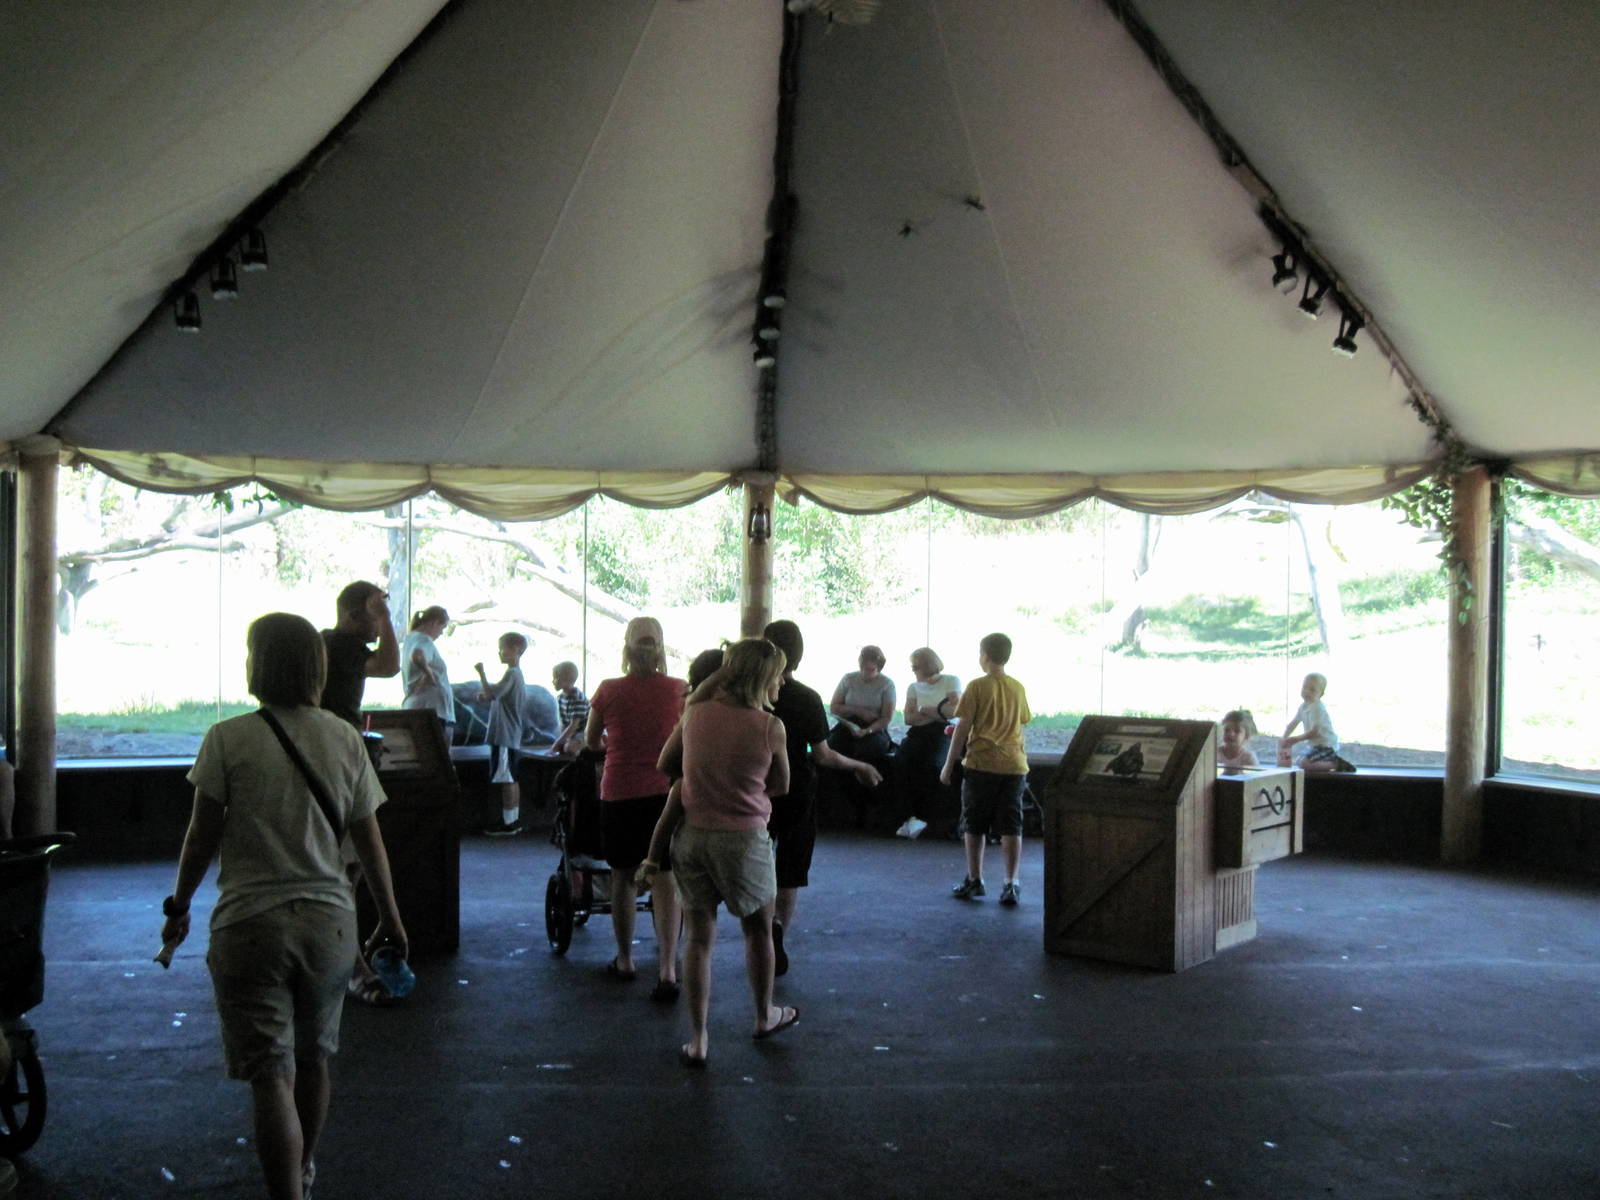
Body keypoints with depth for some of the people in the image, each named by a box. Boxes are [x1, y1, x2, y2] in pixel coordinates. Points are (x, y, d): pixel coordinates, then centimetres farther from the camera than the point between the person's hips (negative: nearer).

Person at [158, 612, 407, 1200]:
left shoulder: (229, 739, -8)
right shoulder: (345, 739, 1)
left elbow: (203, 836, -5)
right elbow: (367, 838, 4)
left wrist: (178, 906, 11)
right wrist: (390, 918, 13)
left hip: (251, 923, -4)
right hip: (329, 919, 4)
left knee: (271, 1075, -1)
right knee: (313, 1057, 23)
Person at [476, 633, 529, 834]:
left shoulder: (511, 674, -15)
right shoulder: (517, 674, 17)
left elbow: (491, 693, -25)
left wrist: (481, 672, -16)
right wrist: (487, 696, 8)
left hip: (504, 737, -10)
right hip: (512, 737, 10)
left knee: (506, 780, -6)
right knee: (511, 780, 13)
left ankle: (507, 823, -4)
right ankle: (513, 821, 18)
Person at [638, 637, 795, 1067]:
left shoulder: (695, 713, -3)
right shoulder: (770, 727, -13)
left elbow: (665, 766, 11)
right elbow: (780, 787, 0)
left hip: (691, 834, 3)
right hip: (744, 838, -3)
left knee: (699, 938, 11)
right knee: (758, 930, 20)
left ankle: (698, 1040, 13)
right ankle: (765, 1016, 38)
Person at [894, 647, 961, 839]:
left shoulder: (951, 681, 10)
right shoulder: (914, 687, 22)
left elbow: (954, 711, -3)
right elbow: (909, 718, 9)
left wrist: (925, 710, 3)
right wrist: (938, 711, -2)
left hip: (942, 733, -4)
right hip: (918, 734, 4)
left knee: (930, 762, -36)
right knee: (902, 759, -31)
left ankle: (921, 817, -28)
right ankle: (912, 815, -30)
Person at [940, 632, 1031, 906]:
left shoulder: (977, 687, -6)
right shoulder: (1018, 688, 7)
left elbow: (963, 728, -7)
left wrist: (948, 765, -2)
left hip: (981, 763, -3)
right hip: (1014, 765, 4)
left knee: (974, 826, 9)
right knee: (1011, 827, 5)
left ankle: (974, 880, 14)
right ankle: (1011, 884, 2)